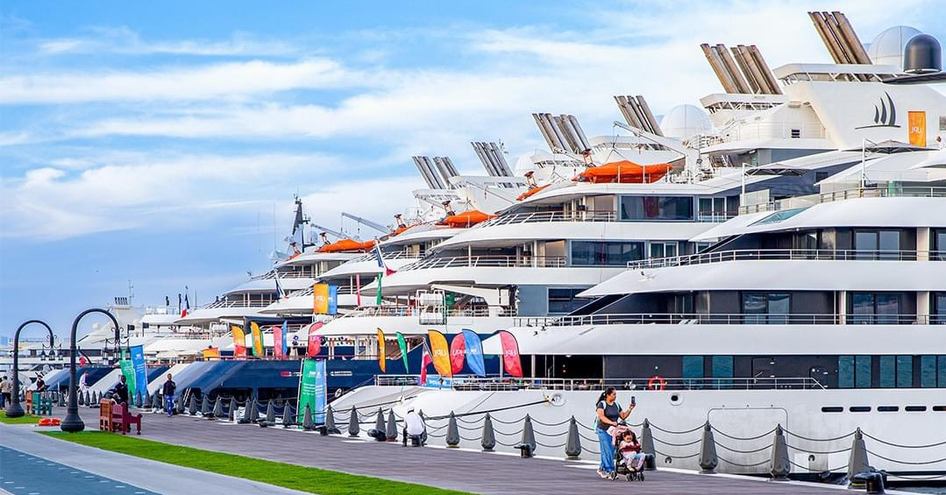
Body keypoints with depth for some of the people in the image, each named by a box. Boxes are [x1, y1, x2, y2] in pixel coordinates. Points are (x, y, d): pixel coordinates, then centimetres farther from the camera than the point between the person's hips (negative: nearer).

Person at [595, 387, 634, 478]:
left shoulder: (616, 405, 11)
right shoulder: (602, 404, -8)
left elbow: (623, 416, 14)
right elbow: (601, 416, -21)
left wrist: (630, 409, -2)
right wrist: (611, 422, -34)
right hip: (603, 430, -6)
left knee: (611, 451, 5)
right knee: (607, 451, -11)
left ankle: (602, 468, 18)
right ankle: (610, 470, -13)